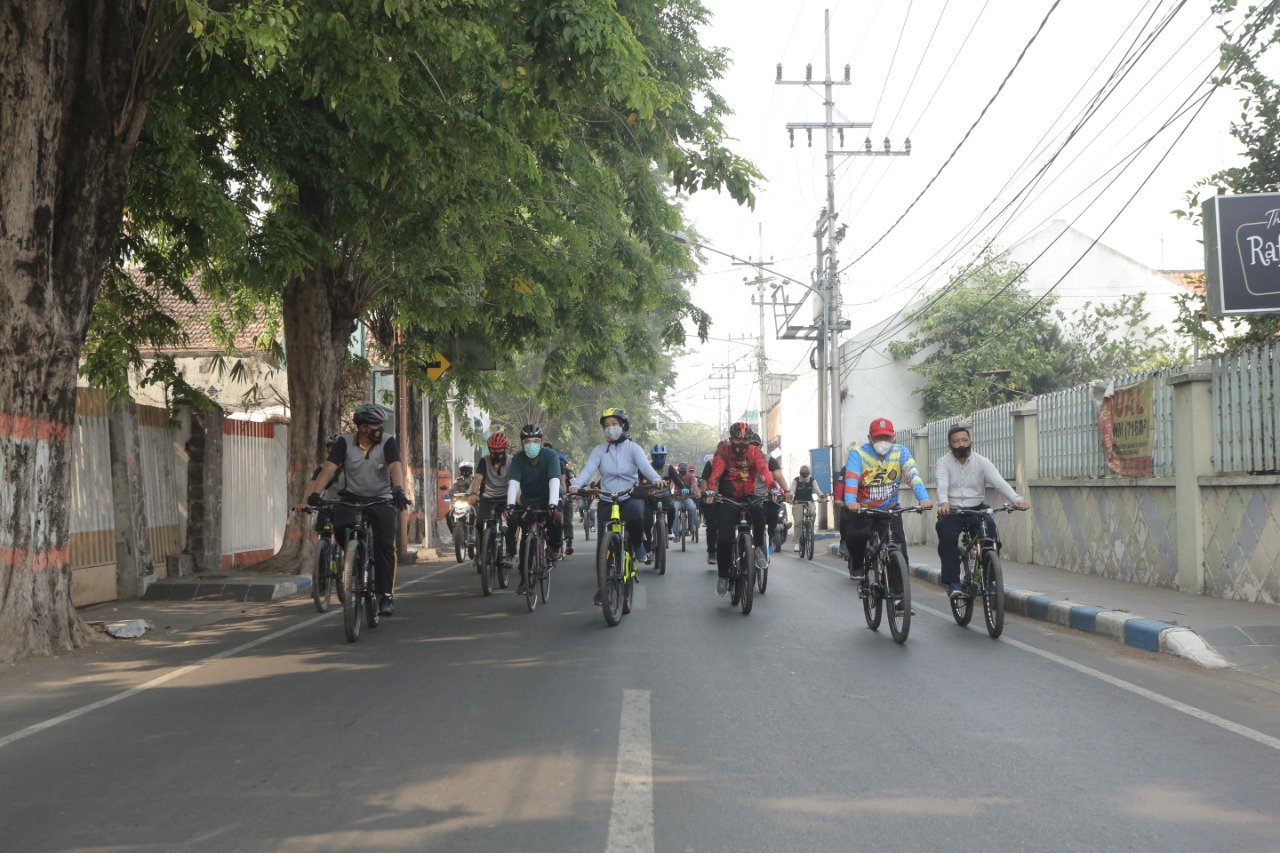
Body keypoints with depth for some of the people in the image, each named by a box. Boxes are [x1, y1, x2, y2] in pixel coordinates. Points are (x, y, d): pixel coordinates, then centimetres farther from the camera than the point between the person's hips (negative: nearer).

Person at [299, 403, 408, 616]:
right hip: (353, 497, 1)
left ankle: (386, 594, -5)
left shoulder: (387, 442, -9)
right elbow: (328, 468, -16)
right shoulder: (345, 443, -6)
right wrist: (315, 493, -32)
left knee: (385, 544, -14)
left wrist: (398, 490, -43)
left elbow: (396, 467, -24)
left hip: (381, 500, -1)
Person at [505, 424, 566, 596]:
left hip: (548, 502, -2)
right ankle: (525, 578, 0)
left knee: (554, 517, -32)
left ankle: (554, 546, -2)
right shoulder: (518, 459, -15)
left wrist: (553, 505, -47)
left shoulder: (550, 456, -20)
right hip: (528, 503, 2)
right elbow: (513, 483, -26)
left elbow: (554, 481, -33)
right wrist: (510, 505, -42)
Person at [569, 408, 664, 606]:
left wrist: (656, 479, -37)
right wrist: (575, 485, -32)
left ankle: (637, 543, -4)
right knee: (604, 544, -5)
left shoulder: (632, 448, 1)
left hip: (630, 497, -2)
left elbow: (645, 465, -15)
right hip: (606, 500, 2)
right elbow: (588, 469, -12)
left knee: (635, 514, -36)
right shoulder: (599, 450, 3)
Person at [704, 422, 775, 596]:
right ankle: (723, 575, 5)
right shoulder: (723, 451, -6)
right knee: (724, 537, -12)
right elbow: (716, 471, -20)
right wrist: (710, 491, -39)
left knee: (758, 511, -33)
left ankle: (759, 549, -14)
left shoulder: (754, 452, -1)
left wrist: (772, 488, -35)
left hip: (747, 497, 1)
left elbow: (764, 470, -16)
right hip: (727, 498, -1)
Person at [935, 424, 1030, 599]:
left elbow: (999, 482, -12)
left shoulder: (982, 462, 2)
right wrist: (943, 503, -42)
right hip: (951, 511, -1)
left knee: (990, 529, -27)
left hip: (977, 509, 1)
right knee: (947, 537, -29)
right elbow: (942, 485, -18)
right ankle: (952, 583, -21)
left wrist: (1017, 499, -31)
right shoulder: (944, 463, 0)